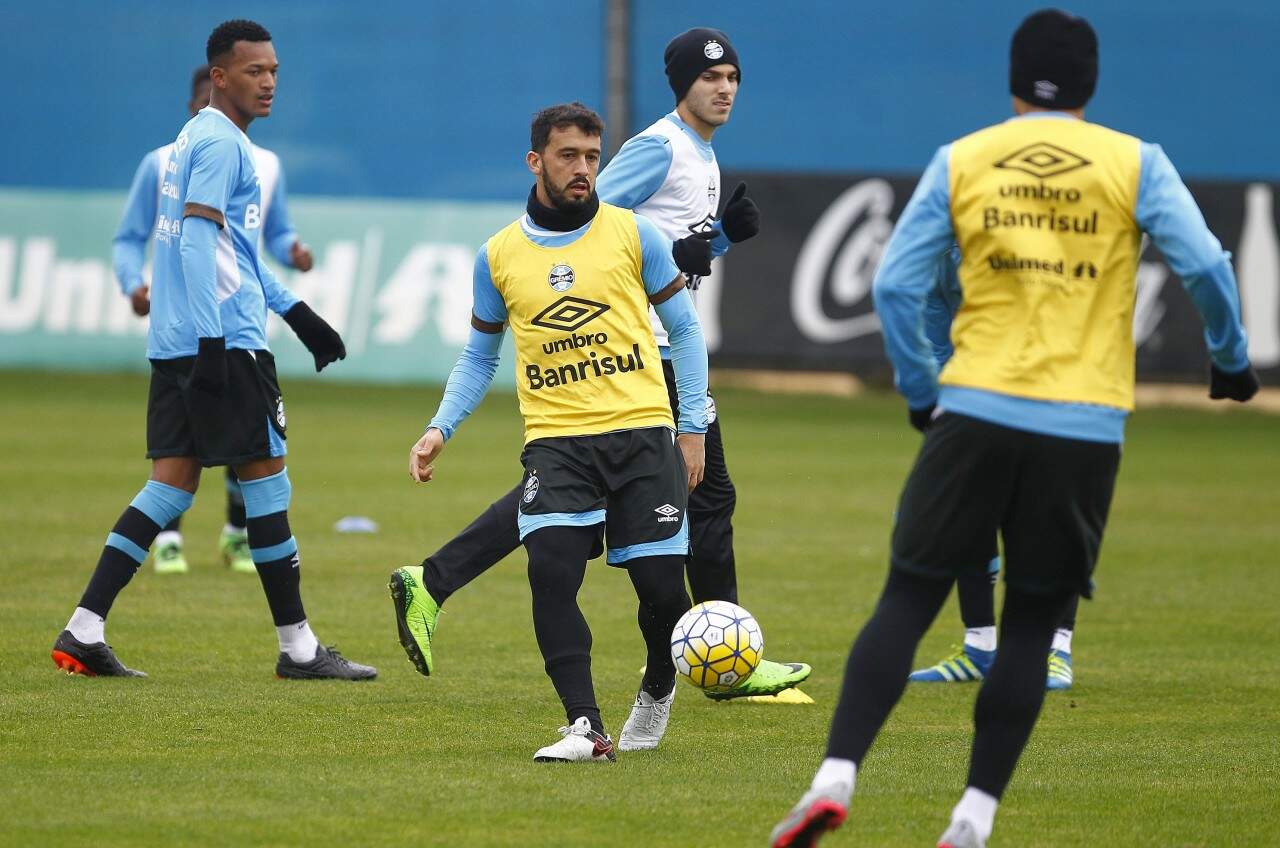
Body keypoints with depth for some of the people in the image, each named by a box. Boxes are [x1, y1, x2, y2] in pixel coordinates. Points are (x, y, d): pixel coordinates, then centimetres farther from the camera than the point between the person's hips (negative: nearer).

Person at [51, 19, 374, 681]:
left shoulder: (199, 138, 21)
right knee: (266, 477, -2)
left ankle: (84, 631, -1)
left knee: (172, 484, 6)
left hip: (175, 345, 9)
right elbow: (198, 240, -19)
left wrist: (296, 313, 31)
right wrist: (212, 340, -24)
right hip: (225, 341, -9)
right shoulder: (220, 142, -10)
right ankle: (297, 647, 3)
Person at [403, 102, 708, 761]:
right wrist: (440, 428, 4)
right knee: (551, 571, -20)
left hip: (642, 433, -1)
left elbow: (684, 329, 10)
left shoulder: (633, 234, 3)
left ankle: (658, 689, 28)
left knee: (660, 583, -4)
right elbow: (479, 357, 18)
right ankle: (585, 728, -18)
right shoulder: (499, 256, 7)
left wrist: (693, 428, 5)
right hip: (556, 440, 1)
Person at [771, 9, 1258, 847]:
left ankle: (835, 780, -10)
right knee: (1032, 624, 9)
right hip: (1085, 428, -1)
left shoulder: (959, 163, 6)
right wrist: (1230, 360, 11)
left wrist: (920, 392, 15)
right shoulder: (1135, 164, 2)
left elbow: (895, 284, 3)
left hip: (975, 412, 1)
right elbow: (1206, 266, -5)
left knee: (907, 601, 4)